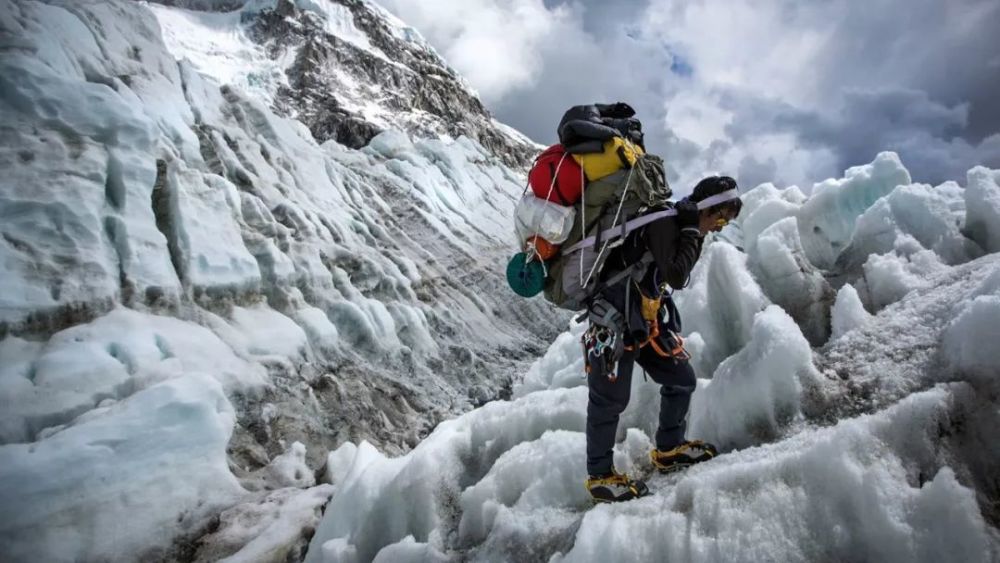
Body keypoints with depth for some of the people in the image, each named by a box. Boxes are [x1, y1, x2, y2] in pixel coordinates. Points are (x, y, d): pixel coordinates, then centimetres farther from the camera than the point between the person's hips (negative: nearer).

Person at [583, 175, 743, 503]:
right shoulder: (664, 221, -17)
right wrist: (692, 233, -18)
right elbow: (677, 277, -28)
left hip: (647, 323, 10)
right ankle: (599, 476, 16)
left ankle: (668, 450, 33)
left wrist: (671, 328, 18)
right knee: (610, 398, -1)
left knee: (682, 379, 13)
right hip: (615, 321, -10)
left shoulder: (681, 227, 12)